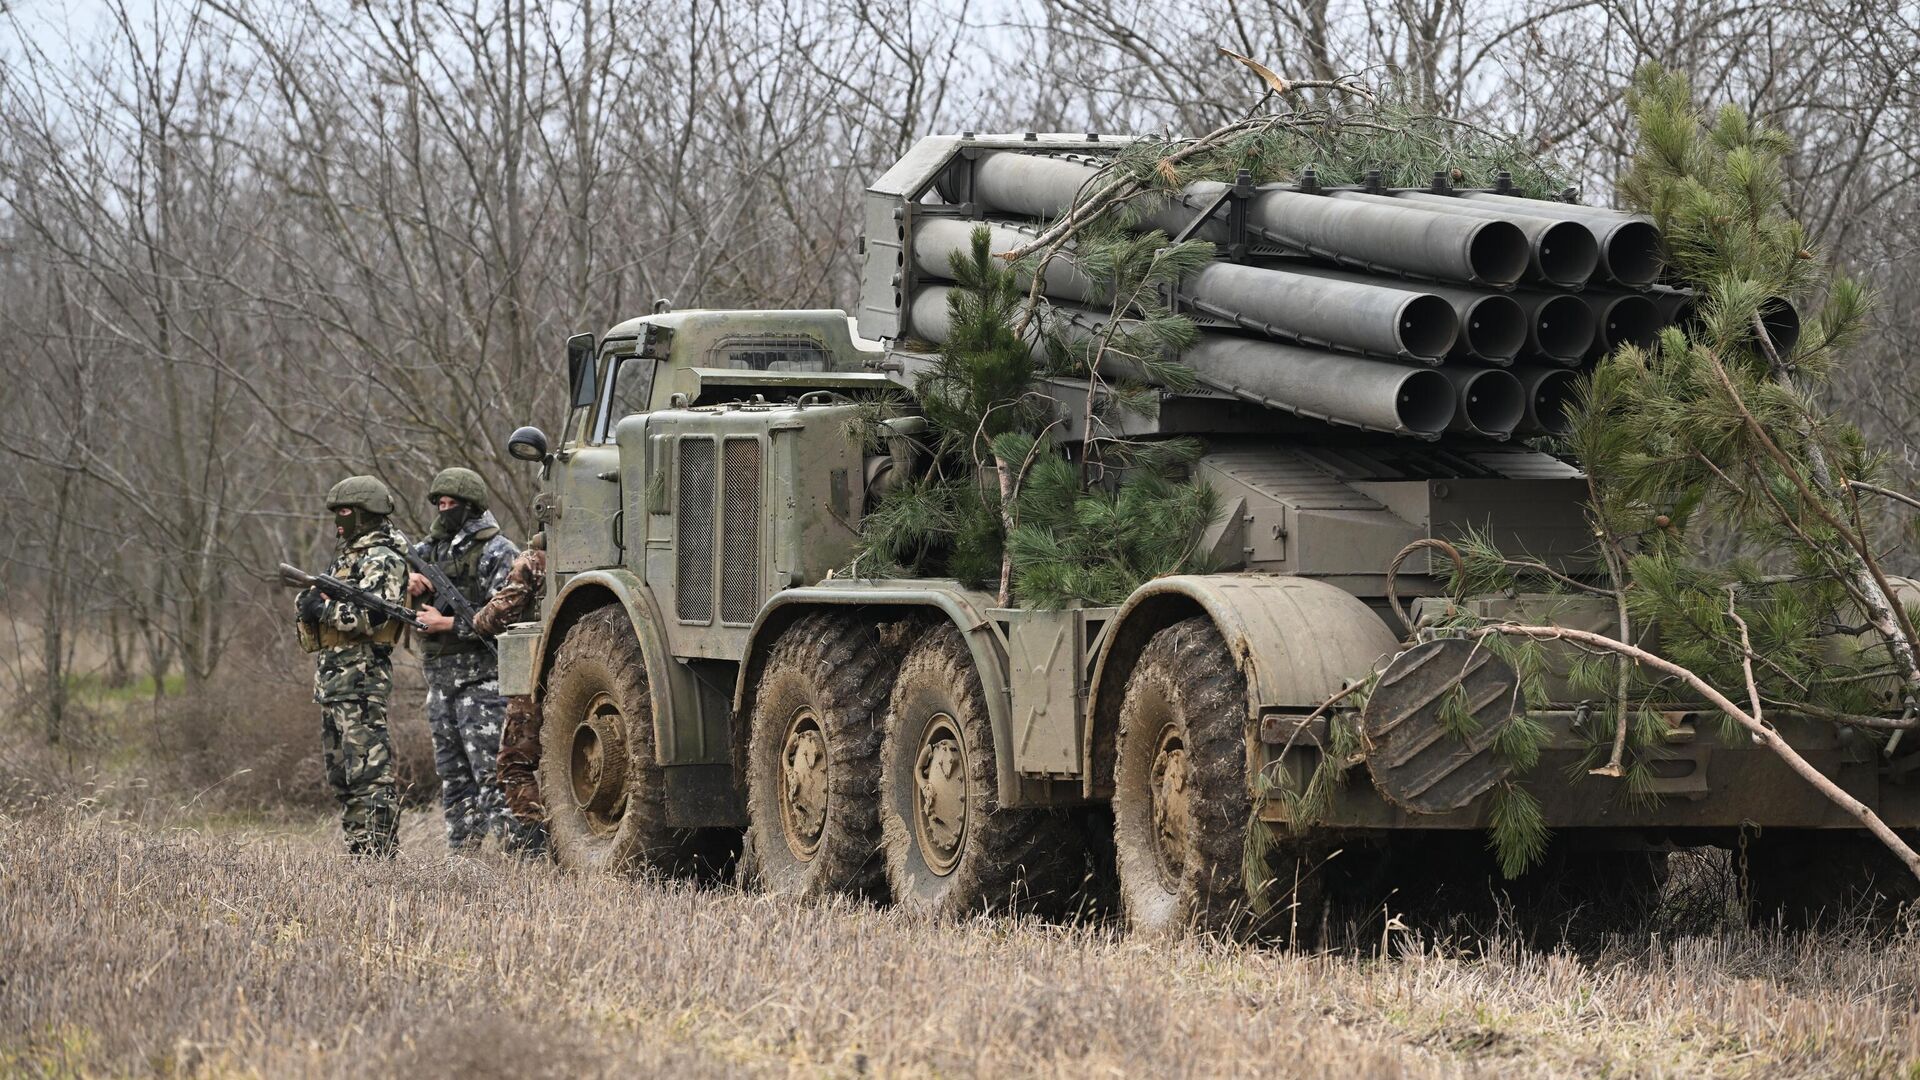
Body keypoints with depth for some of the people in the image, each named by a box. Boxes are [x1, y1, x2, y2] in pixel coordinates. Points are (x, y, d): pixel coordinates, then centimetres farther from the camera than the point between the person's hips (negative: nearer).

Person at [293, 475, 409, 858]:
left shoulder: (381, 560, -8)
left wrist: (324, 610, -14)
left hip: (361, 679, -10)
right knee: (340, 774, 12)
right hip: (331, 679, 10)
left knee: (369, 769, -12)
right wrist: (309, 601, 2)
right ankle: (357, 848, 16)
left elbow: (373, 615, -21)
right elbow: (312, 605, 25)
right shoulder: (347, 557, 22)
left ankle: (380, 851, -14)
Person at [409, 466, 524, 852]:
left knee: (491, 771, -13)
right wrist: (409, 579, -6)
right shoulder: (435, 548, 15)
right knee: (452, 773, 10)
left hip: (481, 679, -8)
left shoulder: (496, 553, -8)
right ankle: (460, 849, 15)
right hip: (441, 679, 8)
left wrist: (447, 624, -15)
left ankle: (518, 845, -15)